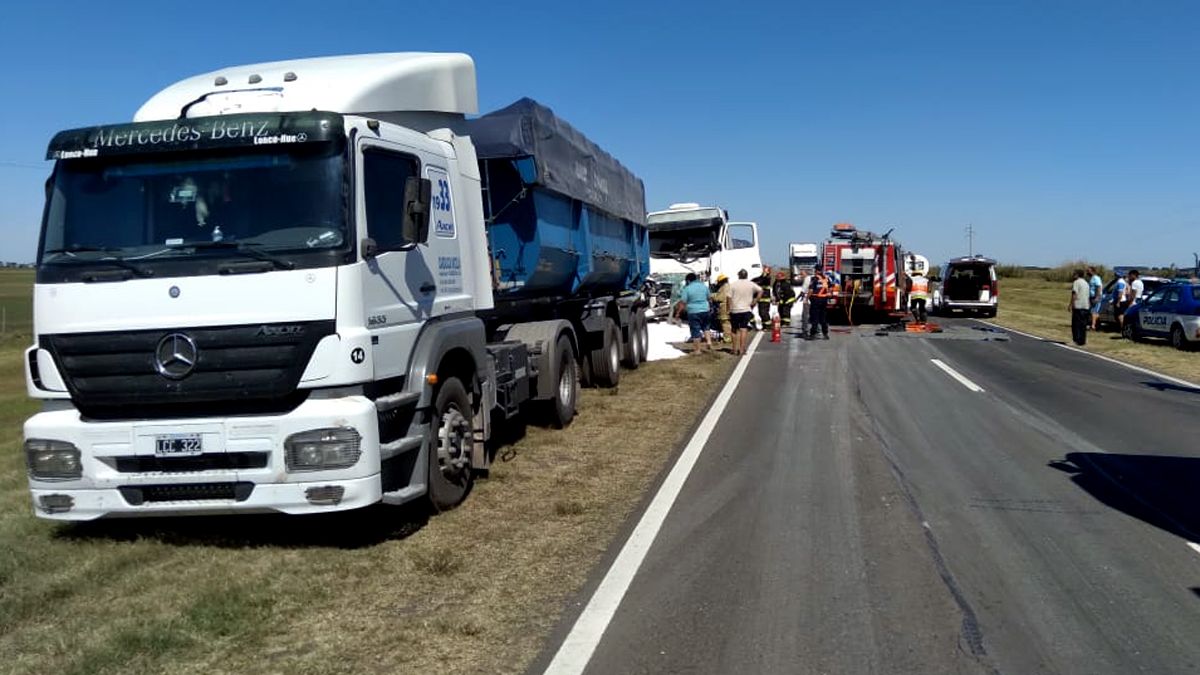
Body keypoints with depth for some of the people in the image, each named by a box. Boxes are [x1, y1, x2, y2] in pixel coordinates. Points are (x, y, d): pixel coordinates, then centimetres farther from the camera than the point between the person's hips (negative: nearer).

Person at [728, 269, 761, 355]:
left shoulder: (732, 284, -1)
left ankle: (735, 349, 12)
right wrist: (754, 302, -2)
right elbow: (760, 290, -7)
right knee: (744, 329, -2)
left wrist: (729, 310, 0)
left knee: (735, 330, 10)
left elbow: (729, 298, -4)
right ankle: (742, 349, -7)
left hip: (735, 310, 0)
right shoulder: (751, 284, 2)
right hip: (746, 310, 0)